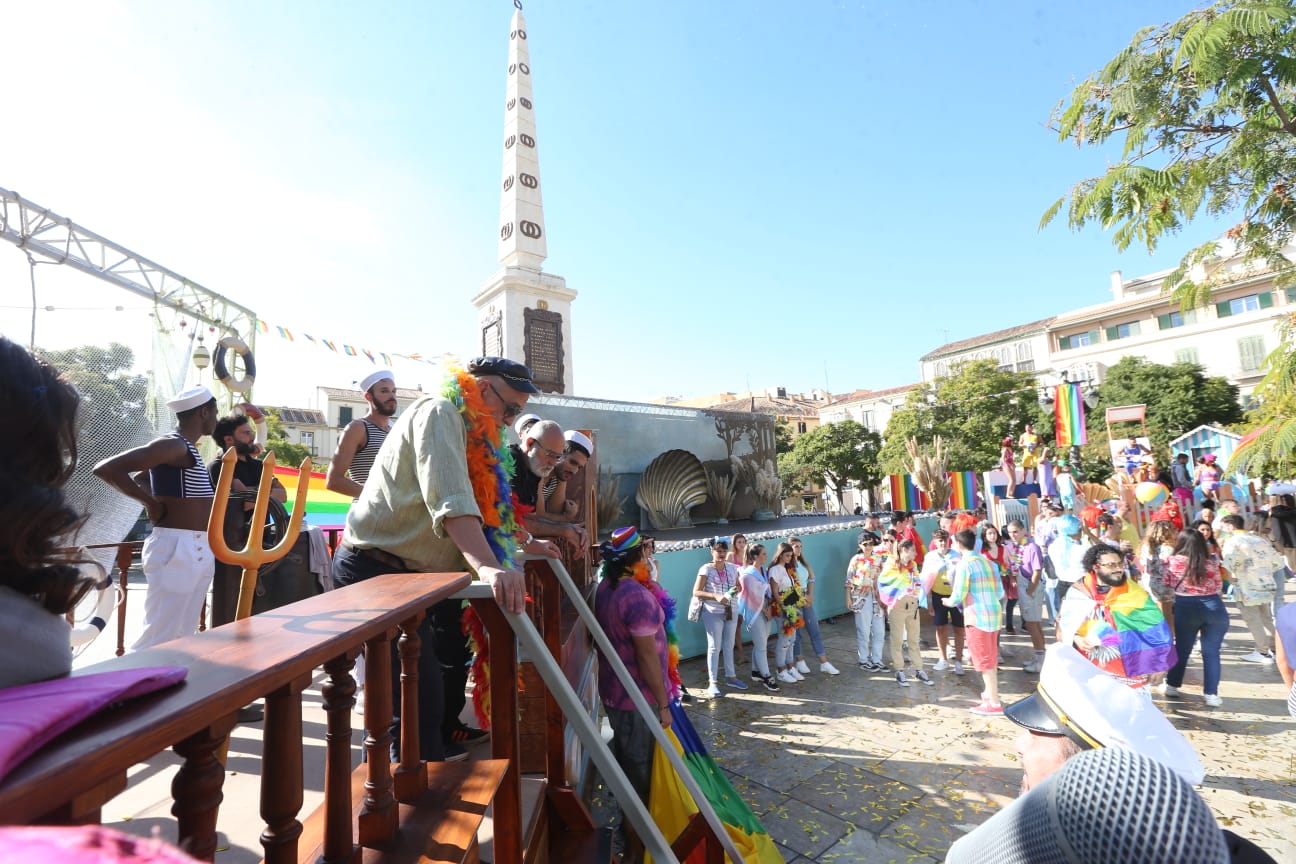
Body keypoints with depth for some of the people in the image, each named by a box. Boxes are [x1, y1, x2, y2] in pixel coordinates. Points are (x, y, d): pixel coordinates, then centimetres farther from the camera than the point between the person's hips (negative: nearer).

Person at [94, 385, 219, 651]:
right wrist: (152, 503, -13)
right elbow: (105, 468, -20)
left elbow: (138, 477, 30)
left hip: (200, 550, 9)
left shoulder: (185, 449, 16)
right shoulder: (173, 445, -13)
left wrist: (159, 497, 13)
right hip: (176, 549, -9)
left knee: (181, 637, 14)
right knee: (159, 639, -5)